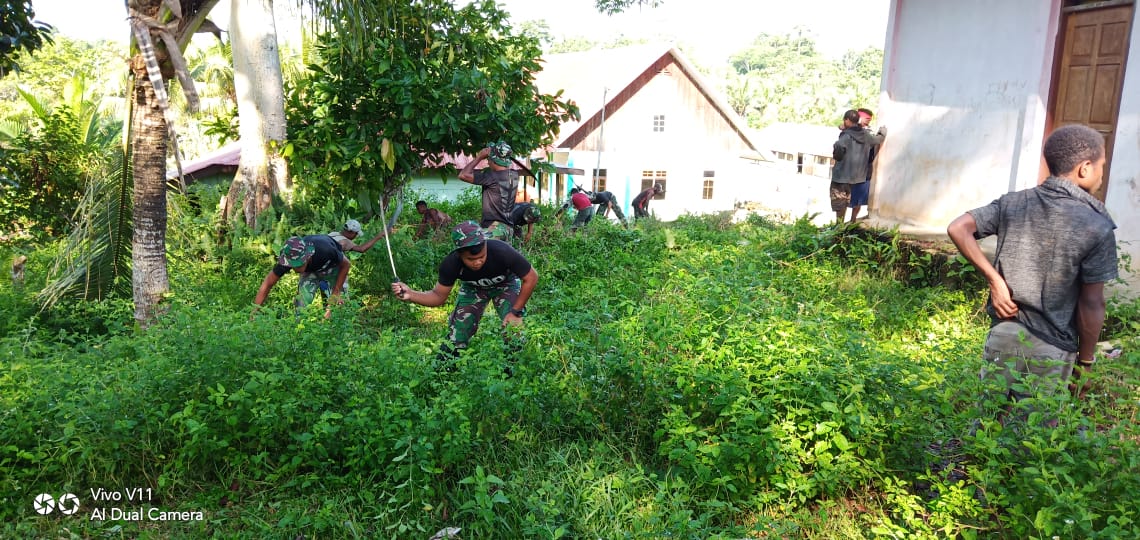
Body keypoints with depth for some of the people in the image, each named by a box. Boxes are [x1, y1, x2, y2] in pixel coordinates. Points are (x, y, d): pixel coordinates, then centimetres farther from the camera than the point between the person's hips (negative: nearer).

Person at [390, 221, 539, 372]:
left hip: (506, 284, -1)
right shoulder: (451, 264, -32)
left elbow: (531, 278, -26)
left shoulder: (502, 252, -41)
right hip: (473, 288, 2)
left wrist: (516, 312, -27)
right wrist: (410, 295, -37)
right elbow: (438, 296, -18)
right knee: (456, 336, -8)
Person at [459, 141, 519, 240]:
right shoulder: (514, 176, 4)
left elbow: (462, 175, -16)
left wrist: (479, 157, -9)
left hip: (493, 228, -8)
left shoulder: (492, 176, -17)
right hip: (507, 227, 8)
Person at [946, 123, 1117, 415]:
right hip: (1052, 349, -3)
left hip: (1003, 334, 3)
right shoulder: (1097, 226, -12)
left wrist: (994, 279, -8)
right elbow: (1091, 304, -11)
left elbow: (957, 229, -12)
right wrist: (1085, 360, 1)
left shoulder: (1012, 203, -3)